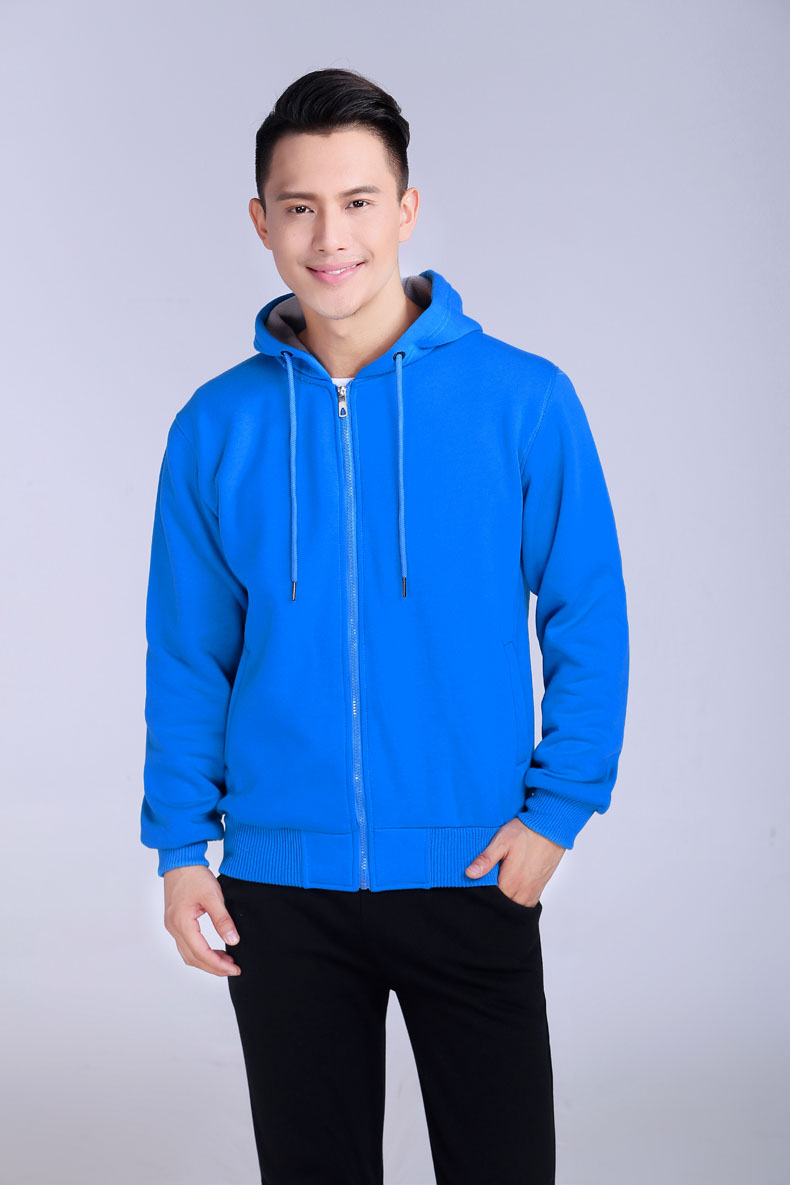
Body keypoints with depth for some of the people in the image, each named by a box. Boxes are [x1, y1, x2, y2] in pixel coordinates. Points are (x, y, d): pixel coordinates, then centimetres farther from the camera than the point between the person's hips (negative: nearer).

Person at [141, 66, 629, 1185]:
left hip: (473, 874, -1)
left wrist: (558, 805, -8)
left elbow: (588, 621, -1)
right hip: (279, 887, 2)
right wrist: (180, 841, 1)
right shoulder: (217, 427, 1)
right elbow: (188, 655, 6)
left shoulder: (524, 401, -5)